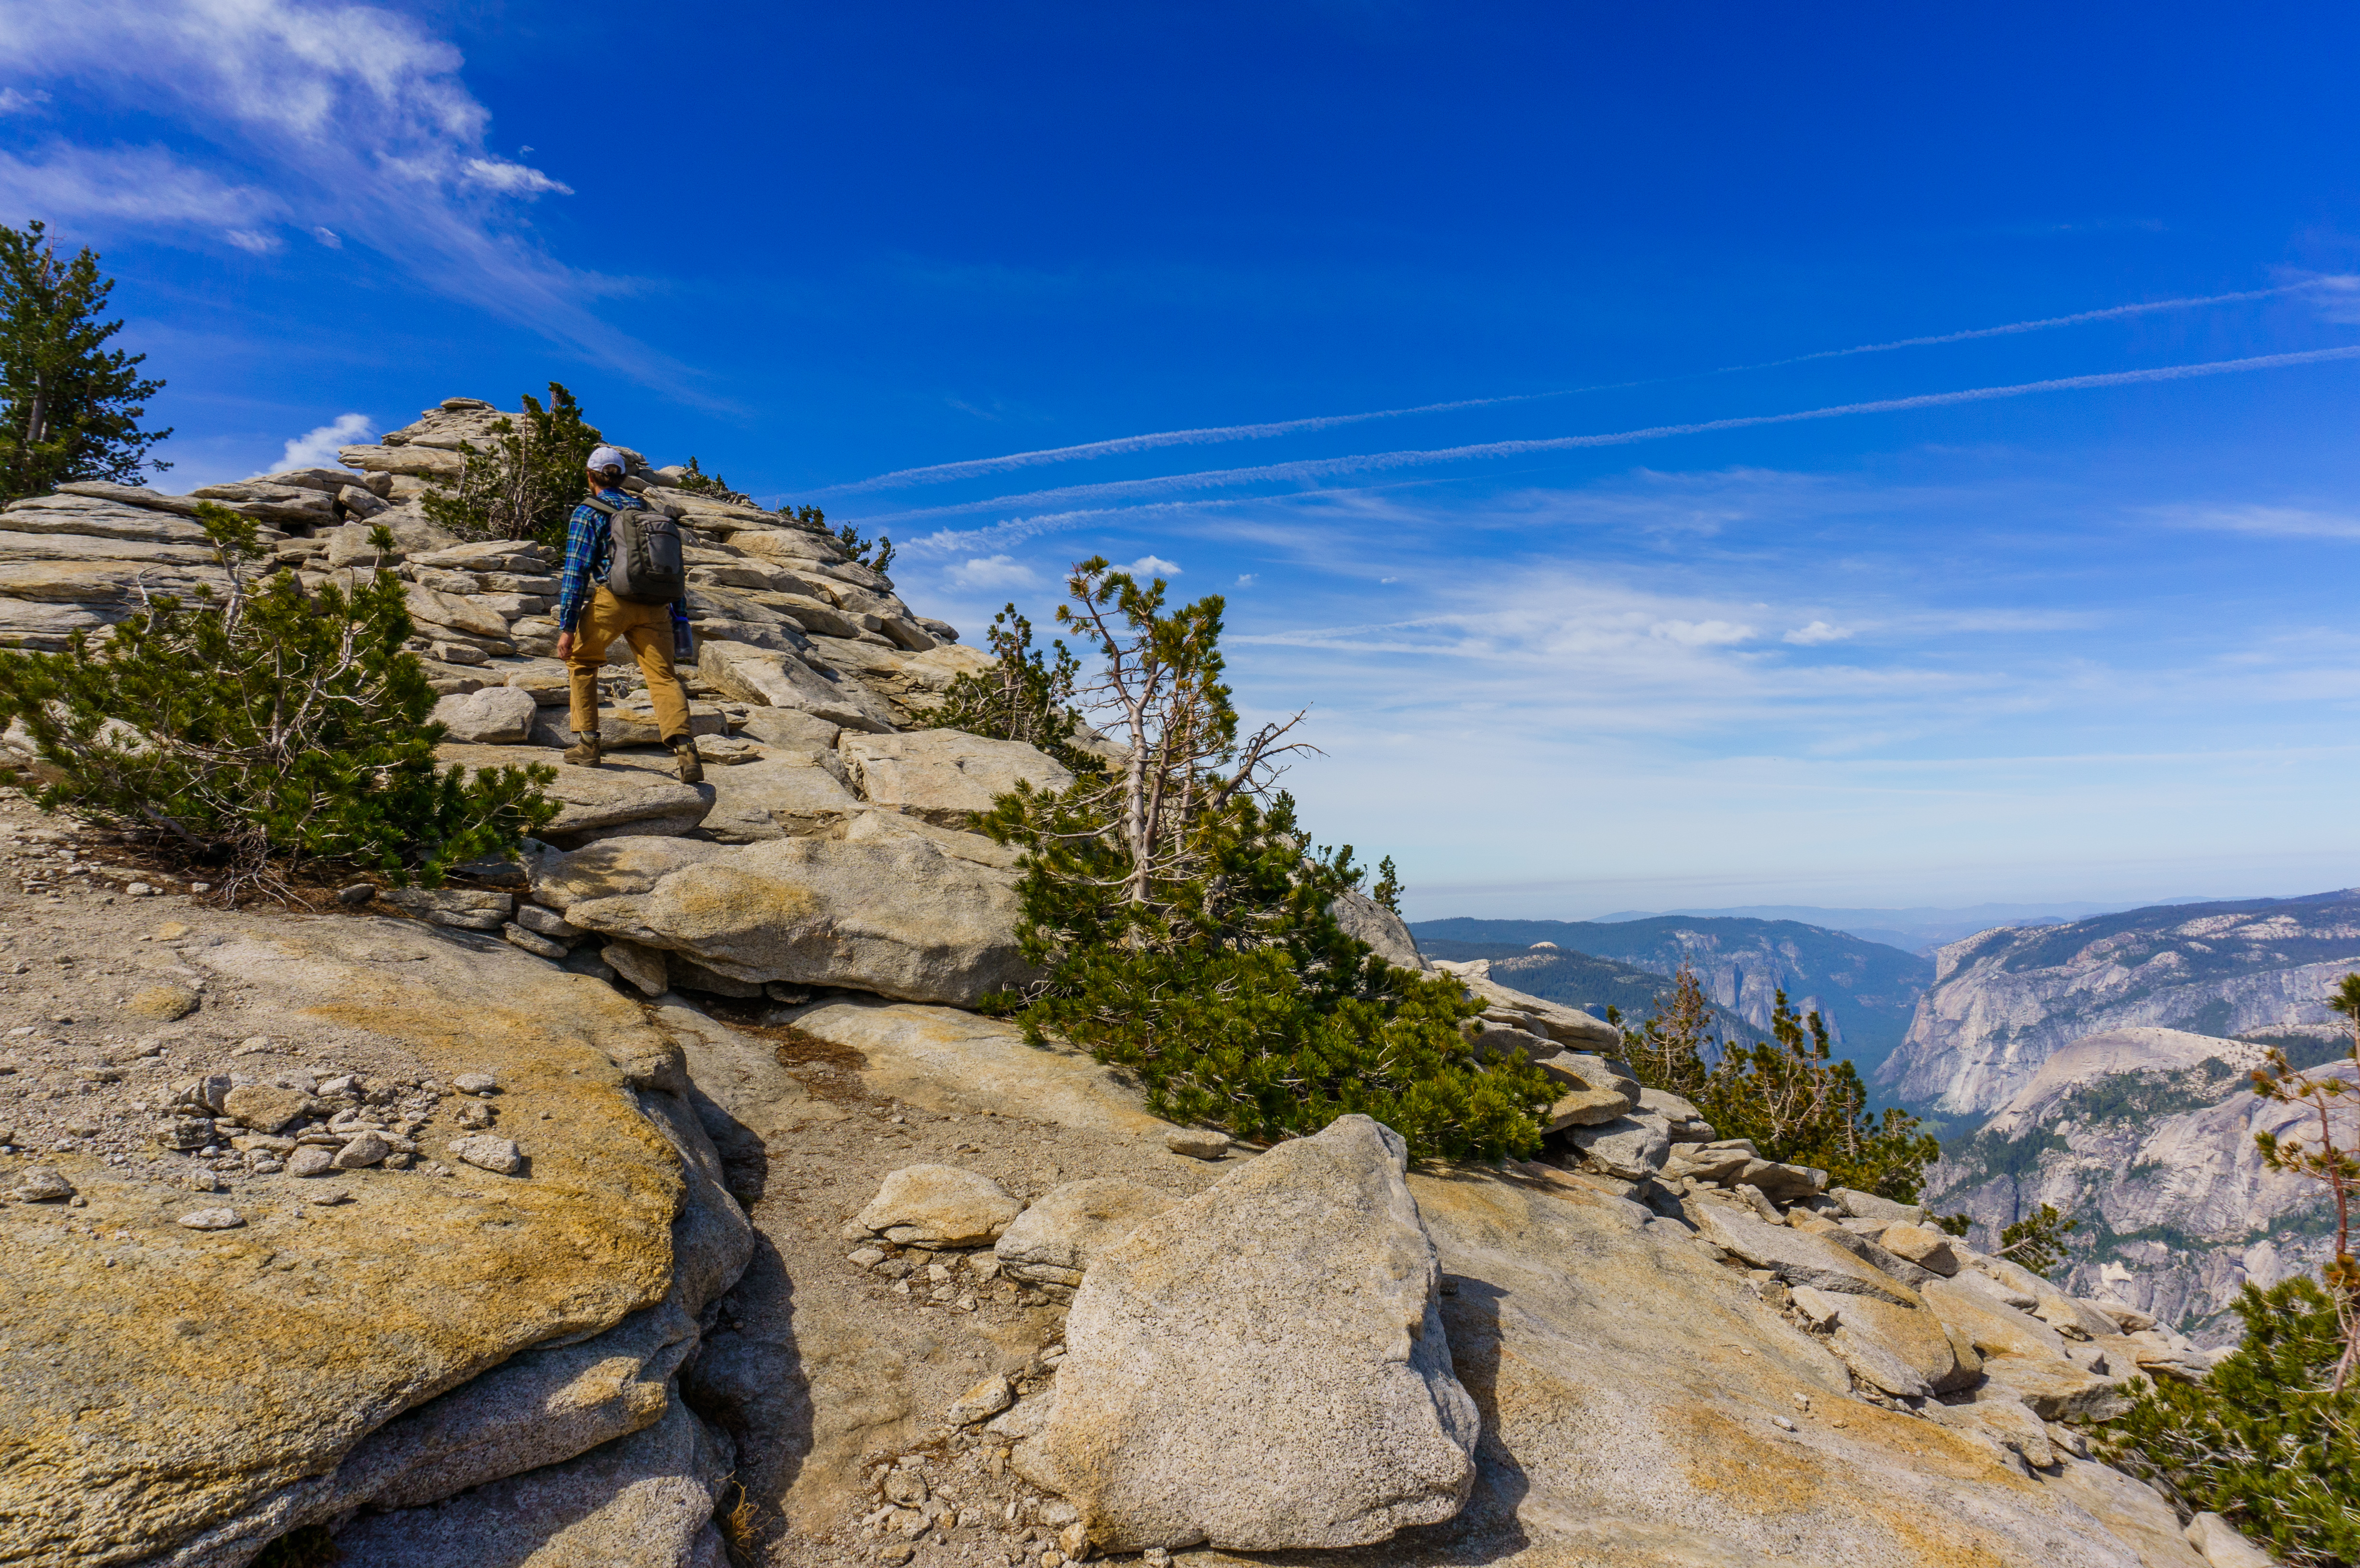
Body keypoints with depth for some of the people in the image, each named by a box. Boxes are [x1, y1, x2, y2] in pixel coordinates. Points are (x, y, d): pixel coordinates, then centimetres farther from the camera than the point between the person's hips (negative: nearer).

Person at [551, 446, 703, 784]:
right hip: (655, 603, 3)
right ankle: (685, 748, -26)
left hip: (612, 597, -3)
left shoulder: (587, 513, 8)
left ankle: (587, 745, 18)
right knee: (663, 676, -3)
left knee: (581, 662, 19)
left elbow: (576, 571, -1)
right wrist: (679, 618, 22)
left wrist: (567, 627, -3)